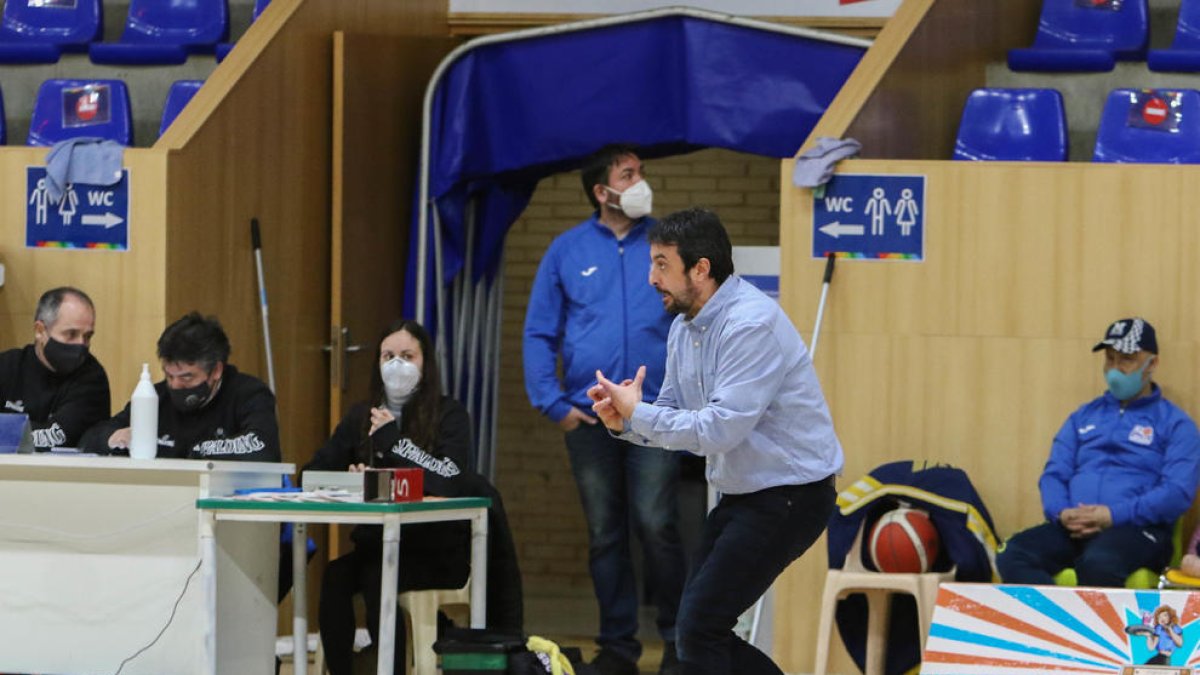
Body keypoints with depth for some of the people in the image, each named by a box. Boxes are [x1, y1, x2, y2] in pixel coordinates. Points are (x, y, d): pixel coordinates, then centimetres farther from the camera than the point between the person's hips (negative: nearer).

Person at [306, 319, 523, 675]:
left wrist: (393, 440, -14)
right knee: (335, 577, -28)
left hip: (436, 551, -4)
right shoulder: (361, 417, 13)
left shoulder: (449, 415, 0)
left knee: (376, 578, -32)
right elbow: (312, 473, 5)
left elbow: (453, 480, -16)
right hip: (376, 544, 4)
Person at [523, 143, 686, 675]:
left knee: (656, 526, -12)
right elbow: (539, 333, 7)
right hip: (589, 417, 2)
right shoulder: (567, 250, 7)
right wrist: (554, 404, -2)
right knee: (605, 535, 7)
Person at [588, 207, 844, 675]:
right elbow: (673, 415, 12)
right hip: (742, 494, 10)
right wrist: (624, 421, -9)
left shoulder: (752, 325, -22)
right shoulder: (684, 327, 7)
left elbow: (720, 429, -28)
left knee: (701, 626, -13)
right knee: (699, 629, 10)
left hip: (790, 496, -10)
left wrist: (638, 413, -20)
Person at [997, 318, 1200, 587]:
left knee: (1097, 563, -41)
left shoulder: (1175, 423, 9)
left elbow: (1178, 492, -4)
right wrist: (1061, 512, -6)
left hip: (1137, 528, -5)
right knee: (1013, 556, -28)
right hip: (1074, 529, 5)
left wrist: (1114, 515, -15)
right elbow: (1054, 474, 18)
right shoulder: (1084, 416, 25)